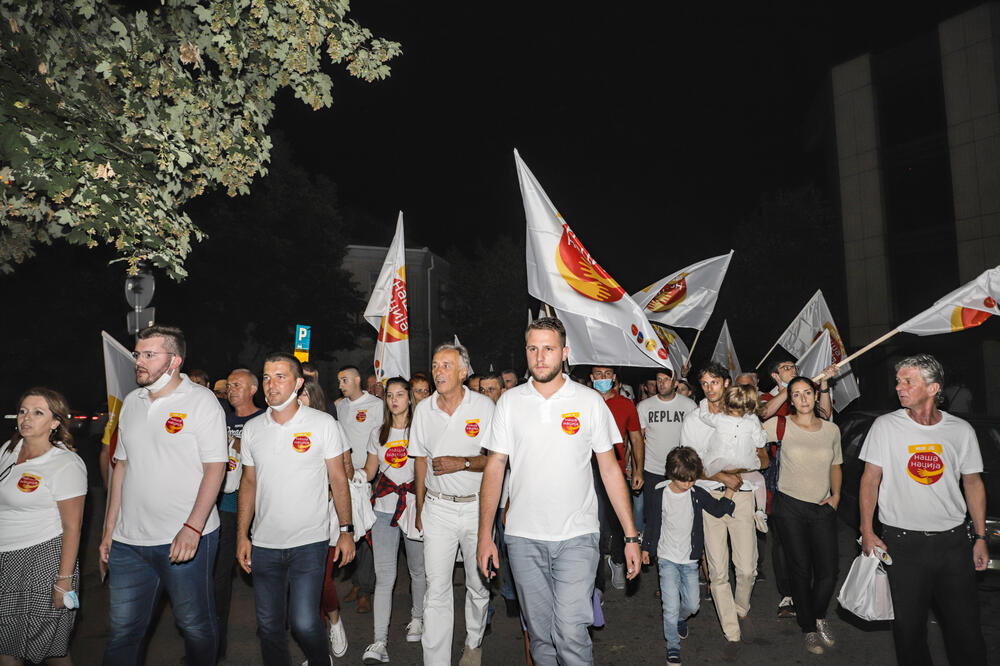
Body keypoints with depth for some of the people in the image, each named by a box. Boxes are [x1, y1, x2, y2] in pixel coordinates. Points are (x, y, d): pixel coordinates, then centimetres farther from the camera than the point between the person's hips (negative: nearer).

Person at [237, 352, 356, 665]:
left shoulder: (323, 424, -6)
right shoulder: (252, 428, 4)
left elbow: (338, 480, -2)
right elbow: (249, 483, 12)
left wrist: (346, 530, -5)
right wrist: (242, 535, 8)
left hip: (309, 542, -3)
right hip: (263, 545, 4)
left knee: (304, 623, -5)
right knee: (269, 625, 12)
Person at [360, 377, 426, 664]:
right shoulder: (378, 434, 12)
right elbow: (370, 470, 16)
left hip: (415, 506, -2)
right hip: (384, 508, 2)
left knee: (418, 569, 10)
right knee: (384, 574, -3)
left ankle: (417, 617, 34)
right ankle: (380, 642, -1)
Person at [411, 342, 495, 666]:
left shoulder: (484, 406, -7)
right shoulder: (423, 409, 2)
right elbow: (421, 460, 10)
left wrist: (461, 463, -21)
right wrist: (420, 509, 11)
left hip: (477, 505, -1)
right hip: (438, 507, 1)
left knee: (478, 583, 12)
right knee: (436, 588, -1)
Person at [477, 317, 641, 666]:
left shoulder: (590, 401, -1)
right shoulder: (509, 401, 2)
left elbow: (610, 469, 3)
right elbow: (495, 467, 4)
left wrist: (631, 536, 0)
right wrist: (485, 535, 0)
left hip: (577, 536, -2)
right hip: (523, 536, 2)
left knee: (571, 632, -9)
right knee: (540, 633, 13)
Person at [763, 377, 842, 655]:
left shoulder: (832, 429, 5)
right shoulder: (780, 426, -7)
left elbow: (835, 465, 17)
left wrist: (836, 495, 6)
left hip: (823, 508, 3)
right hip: (790, 507, -3)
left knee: (828, 572, 1)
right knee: (800, 570, 5)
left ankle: (819, 616, 32)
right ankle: (808, 627, 27)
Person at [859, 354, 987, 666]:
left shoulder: (961, 430, 2)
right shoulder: (885, 426, -4)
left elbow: (973, 483, 11)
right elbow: (870, 479, -2)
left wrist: (980, 538, 8)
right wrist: (867, 531, -7)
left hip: (953, 541, 2)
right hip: (902, 543, -2)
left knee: (965, 626, 8)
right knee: (908, 625, 7)